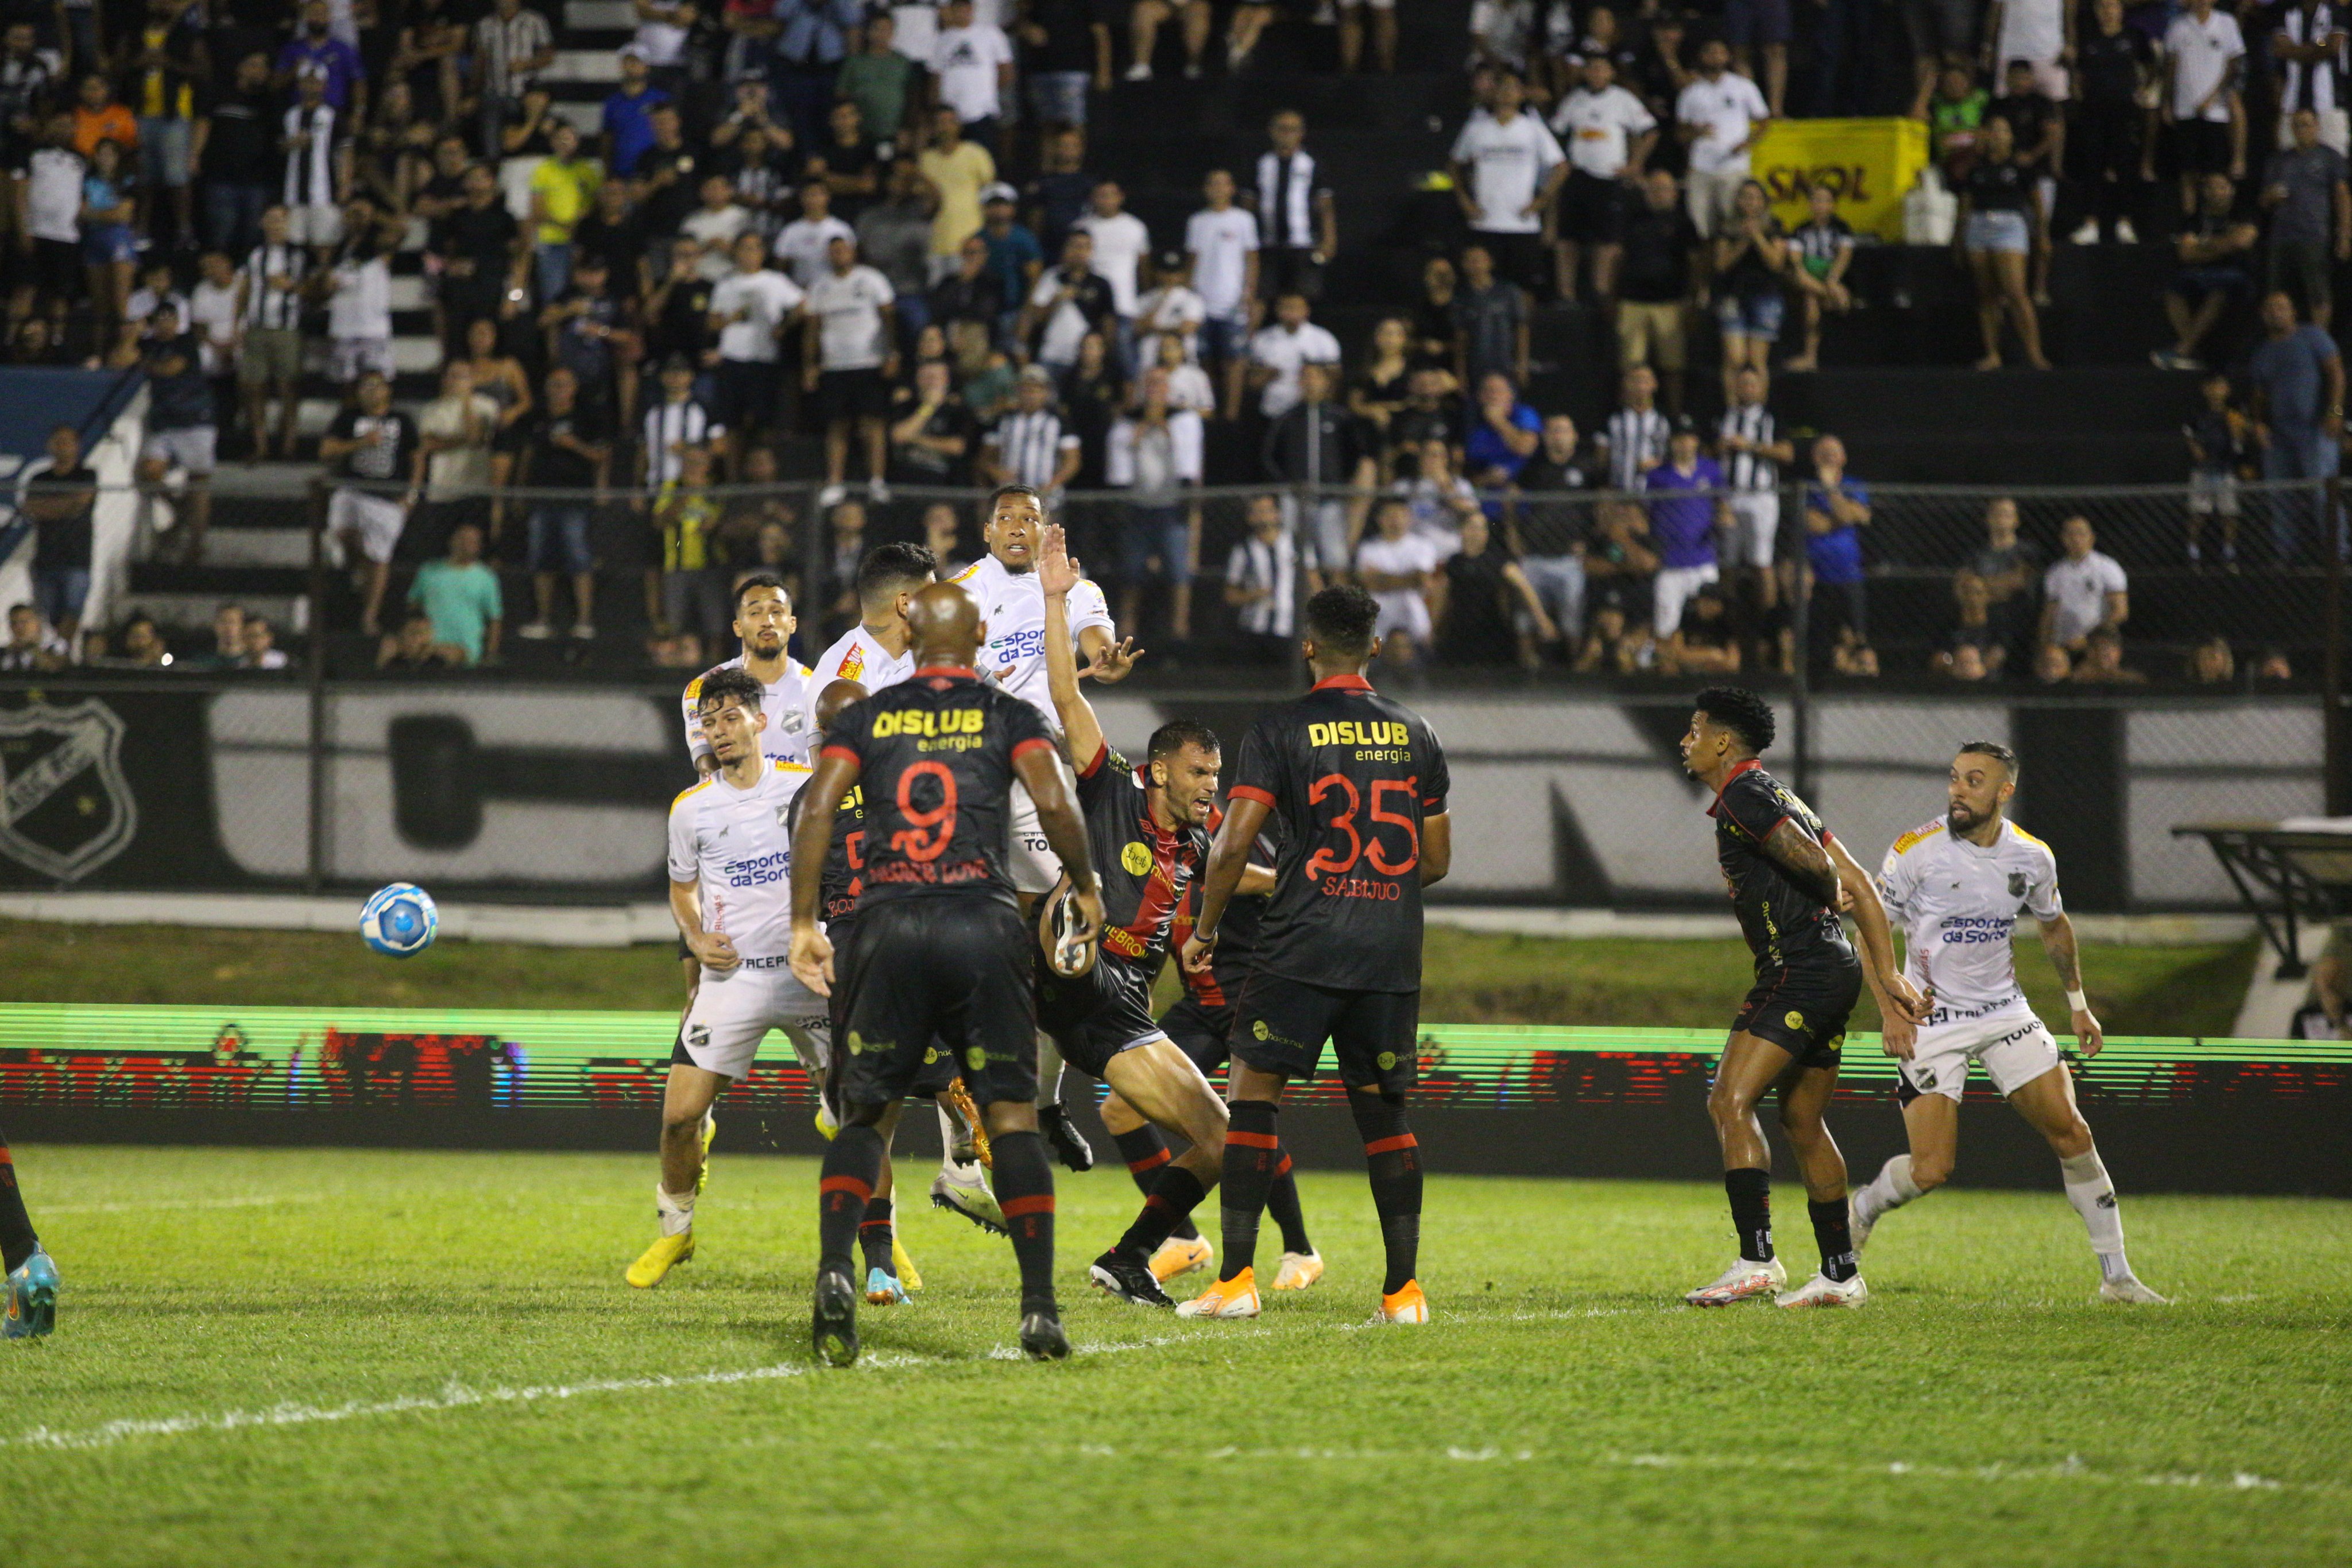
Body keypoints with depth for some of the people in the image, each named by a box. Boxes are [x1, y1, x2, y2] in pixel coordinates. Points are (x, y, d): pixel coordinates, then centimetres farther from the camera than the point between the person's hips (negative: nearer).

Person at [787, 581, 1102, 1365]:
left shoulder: (864, 717, 13)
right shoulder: (1010, 715, 9)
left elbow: (816, 810, 1)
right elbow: (1053, 802, -6)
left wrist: (803, 925, 4)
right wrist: (1085, 889, 9)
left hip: (890, 925, 1)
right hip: (984, 922, -1)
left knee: (862, 1112, 9)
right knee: (1012, 1115, 3)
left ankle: (835, 1271, -15)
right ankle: (1040, 1306, -4)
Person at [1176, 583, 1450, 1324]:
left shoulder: (1279, 731, -3)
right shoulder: (1414, 735, 10)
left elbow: (1234, 844, -8)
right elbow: (1436, 860, 15)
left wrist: (1205, 930, 6)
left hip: (1302, 946, -4)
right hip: (1392, 955, 4)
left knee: (1253, 1096, 2)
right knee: (1384, 1111, 10)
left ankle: (1236, 1277, -5)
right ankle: (1405, 1286, 5)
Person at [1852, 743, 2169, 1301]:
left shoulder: (2032, 858, -1)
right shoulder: (1916, 851, -13)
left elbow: (2053, 925, 19)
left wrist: (2077, 1002, 18)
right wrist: (1892, 1007, -16)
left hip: (2006, 1013, 4)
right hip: (1931, 1021, -4)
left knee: (2070, 1132, -4)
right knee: (1930, 1170, -12)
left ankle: (2117, 1276, 5)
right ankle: (1861, 1211, 22)